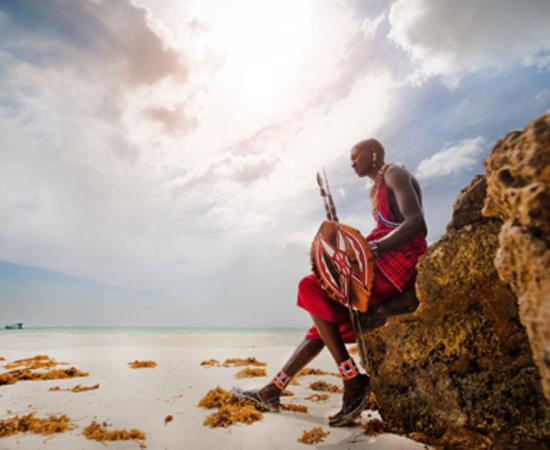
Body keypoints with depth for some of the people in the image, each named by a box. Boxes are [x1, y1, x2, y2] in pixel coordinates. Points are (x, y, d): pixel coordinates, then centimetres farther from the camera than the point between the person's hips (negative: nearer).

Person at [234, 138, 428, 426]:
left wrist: (372, 248, -29)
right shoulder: (375, 189, 25)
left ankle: (353, 381, -12)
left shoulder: (395, 174, -3)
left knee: (312, 289, -18)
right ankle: (273, 391, 8)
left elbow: (416, 222, -18)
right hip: (385, 264, 9)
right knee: (326, 314, 3)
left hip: (401, 262, -9)